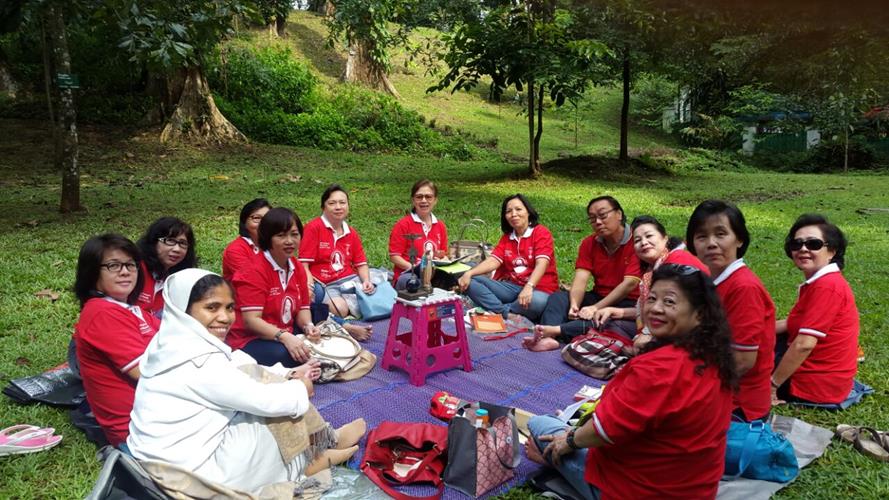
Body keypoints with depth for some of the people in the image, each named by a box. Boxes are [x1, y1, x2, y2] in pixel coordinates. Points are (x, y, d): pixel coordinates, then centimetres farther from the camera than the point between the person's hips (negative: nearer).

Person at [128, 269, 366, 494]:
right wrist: (301, 387, -2)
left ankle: (312, 453, 15)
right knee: (279, 405, -8)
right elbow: (268, 401, -23)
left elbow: (239, 374, 11)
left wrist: (287, 375, 1)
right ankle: (329, 442, 18)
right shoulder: (198, 362, -27)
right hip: (192, 474, -9)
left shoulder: (175, 340, 2)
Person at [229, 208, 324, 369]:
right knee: (285, 356, -37)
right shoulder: (254, 271, -16)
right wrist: (285, 337, -36)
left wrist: (308, 325, -14)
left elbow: (302, 308, 9)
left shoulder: (297, 267, 7)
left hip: (286, 337, 8)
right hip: (248, 341, -7)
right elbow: (251, 320, -22)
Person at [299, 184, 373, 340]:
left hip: (348, 281, 6)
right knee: (340, 308, -36)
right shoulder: (314, 228, -3)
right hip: (322, 284, -6)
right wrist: (309, 286, -25)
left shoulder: (352, 233, 15)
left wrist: (366, 281, -3)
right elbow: (303, 264, -8)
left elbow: (361, 263, 18)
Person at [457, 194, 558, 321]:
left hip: (538, 288, -5)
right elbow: (493, 261, 1)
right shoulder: (506, 237, 15)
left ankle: (497, 310, -19)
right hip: (511, 286, 5)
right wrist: (469, 273, -18)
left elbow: (541, 264, -19)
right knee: (471, 282, -14)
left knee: (537, 302, -41)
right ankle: (507, 314, -27)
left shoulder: (541, 233, -4)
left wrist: (529, 287, -37)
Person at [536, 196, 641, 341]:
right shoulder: (589, 243, 3)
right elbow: (580, 280, -8)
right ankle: (550, 338, -43)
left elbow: (630, 283, -22)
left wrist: (596, 308, -28)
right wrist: (574, 305, -29)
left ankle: (557, 330, -46)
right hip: (598, 297, 6)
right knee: (558, 298, -16)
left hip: (629, 303, -5)